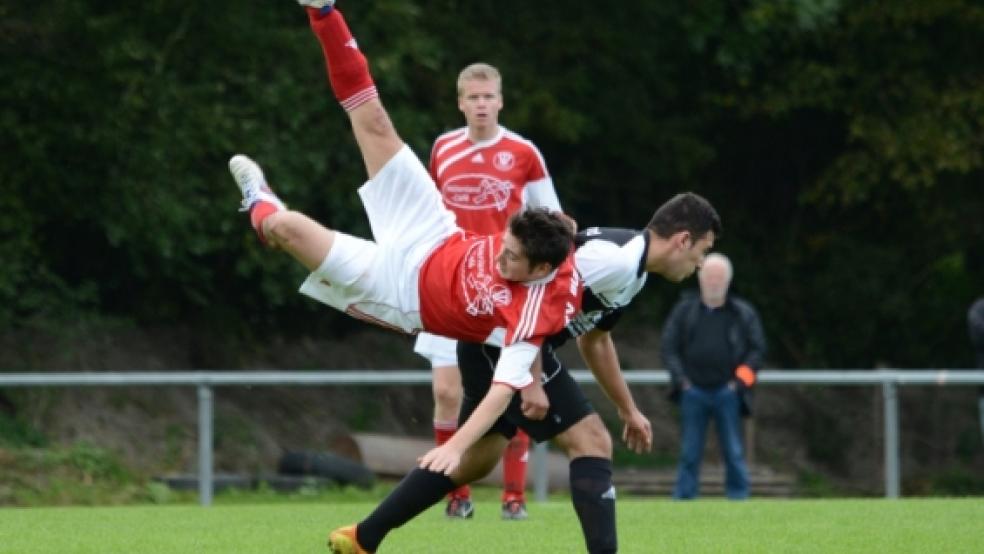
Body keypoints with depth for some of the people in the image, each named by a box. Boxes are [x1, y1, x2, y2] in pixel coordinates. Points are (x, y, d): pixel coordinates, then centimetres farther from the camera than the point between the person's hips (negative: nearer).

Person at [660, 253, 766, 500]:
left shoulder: (744, 313, 8)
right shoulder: (684, 310, 10)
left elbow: (758, 349, 6)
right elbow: (669, 347, 9)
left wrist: (742, 380, -5)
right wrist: (680, 378, -3)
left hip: (727, 393, -1)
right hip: (693, 392, 1)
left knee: (734, 453, -1)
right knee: (689, 453, 1)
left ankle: (738, 497, 5)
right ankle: (683, 499, 5)